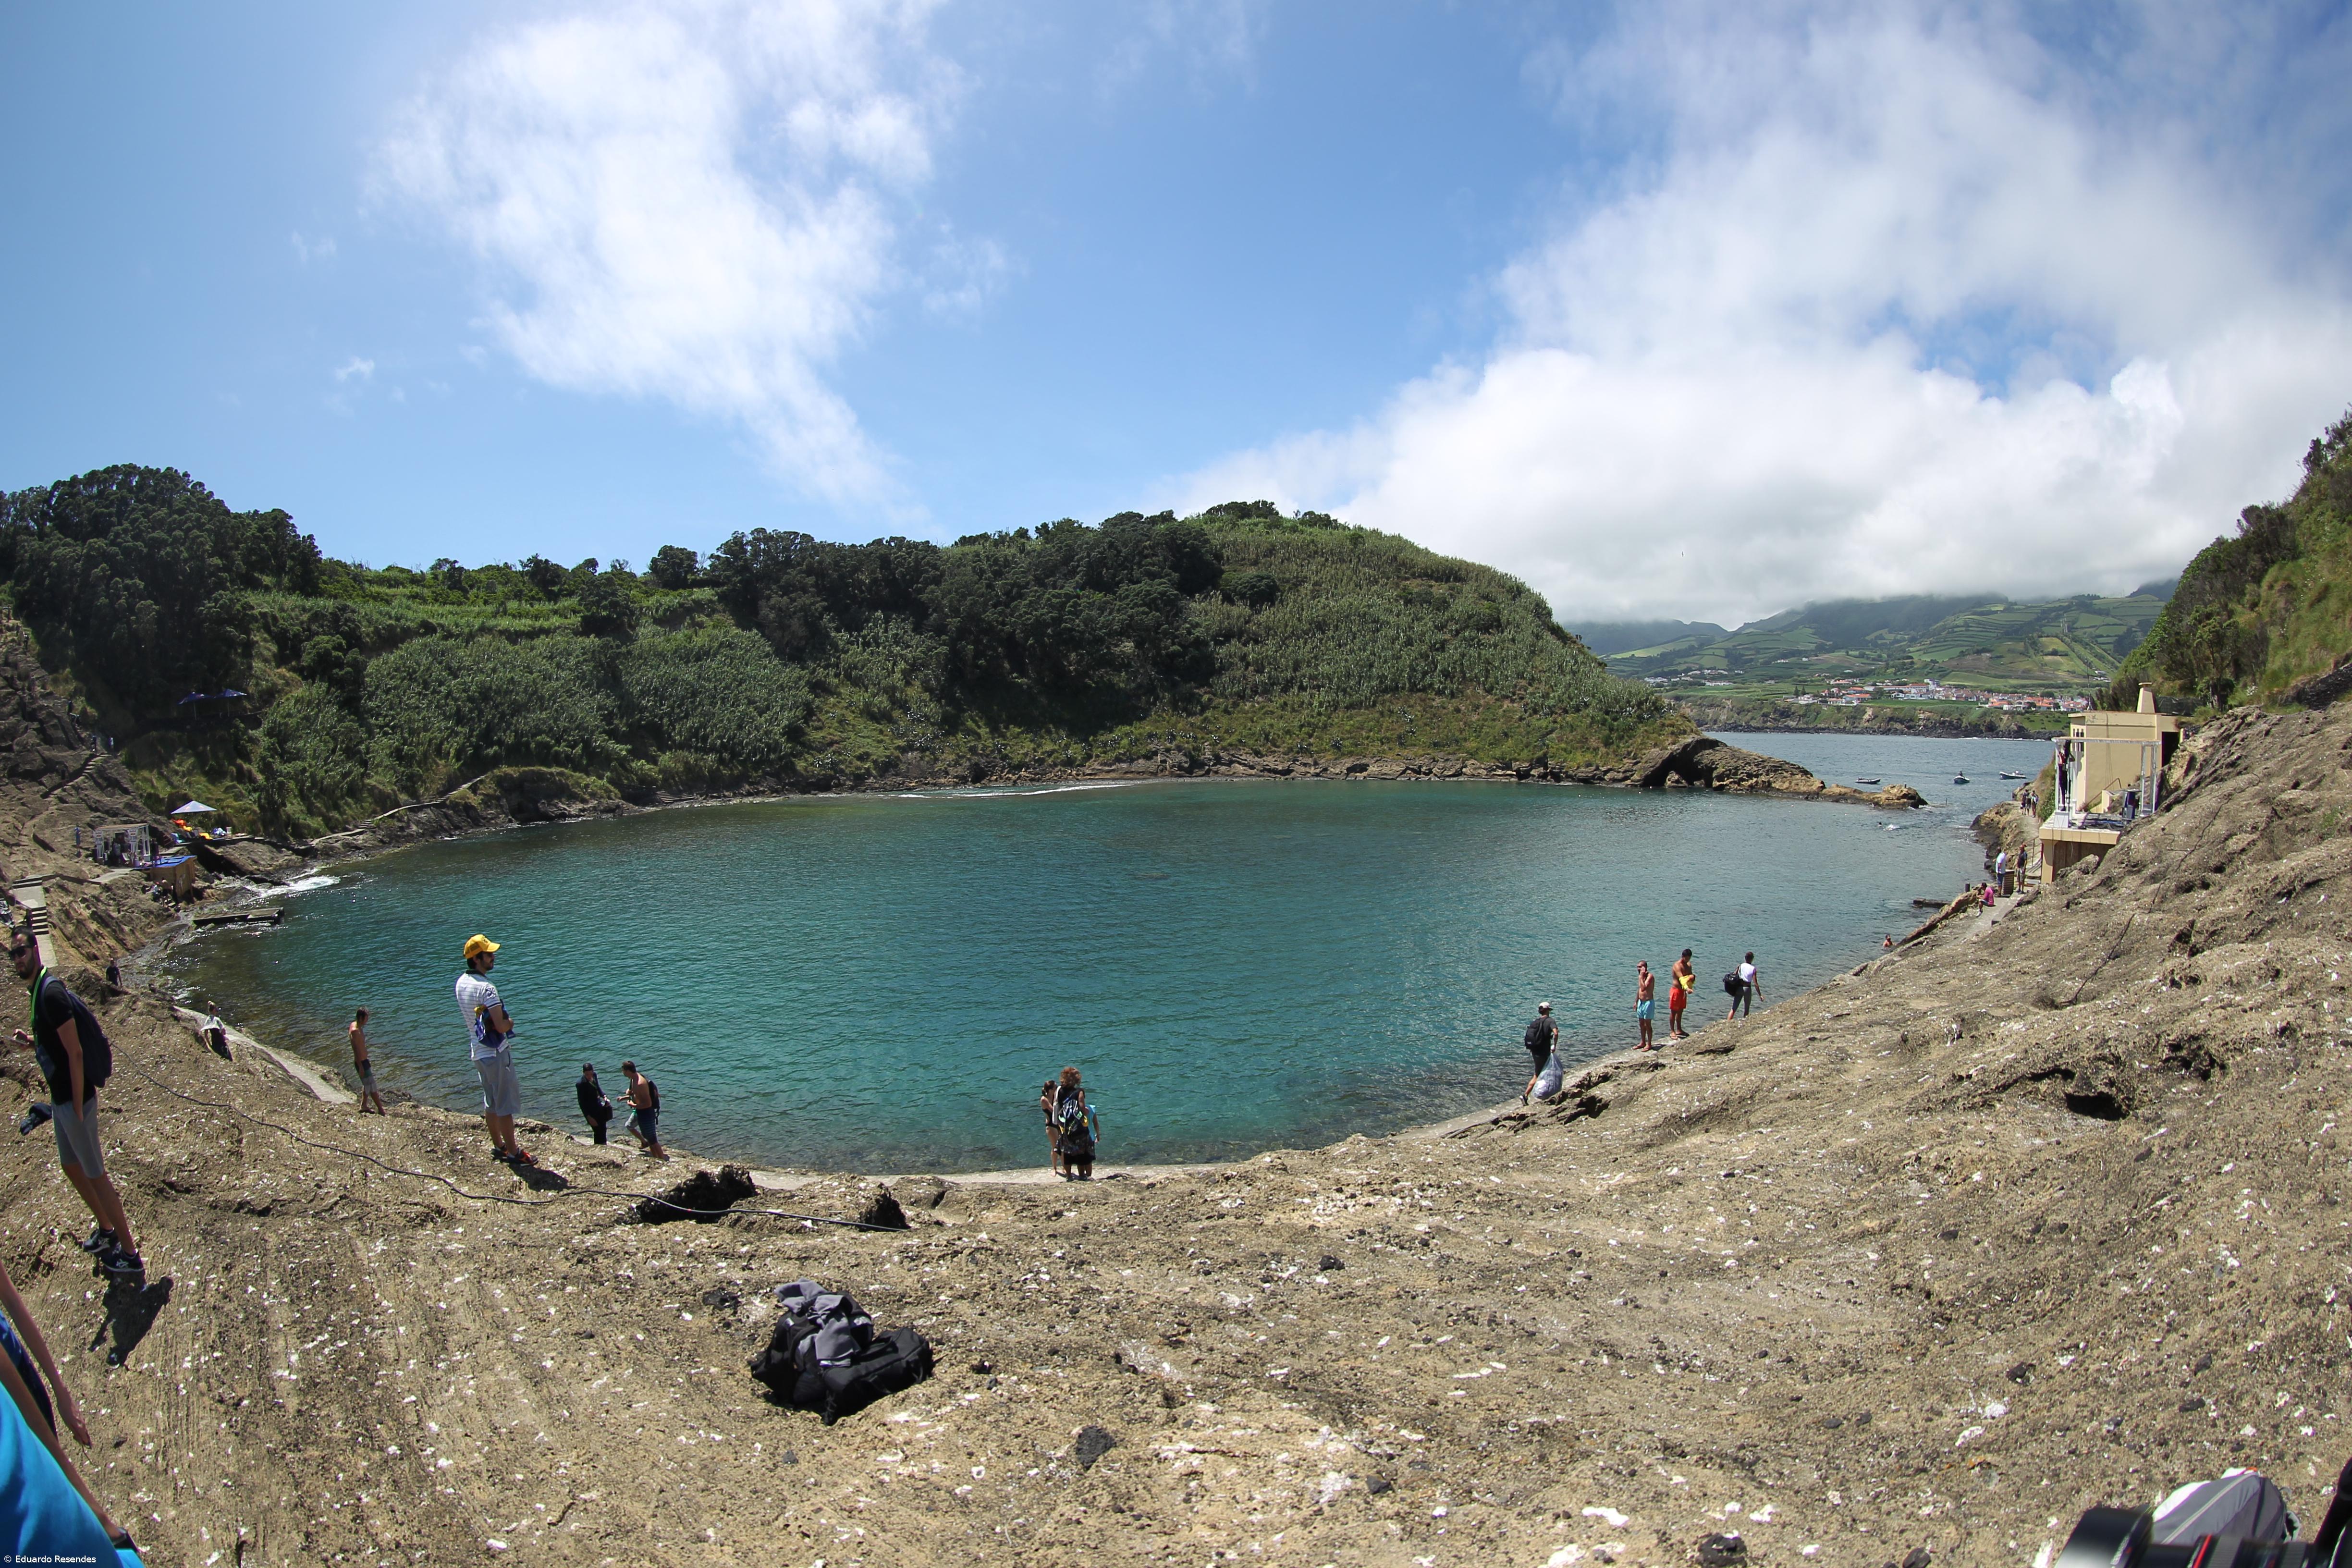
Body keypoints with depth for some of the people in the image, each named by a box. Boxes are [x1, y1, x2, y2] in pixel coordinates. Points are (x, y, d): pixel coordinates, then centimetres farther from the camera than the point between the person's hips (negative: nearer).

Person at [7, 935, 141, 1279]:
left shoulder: (51, 993, -22)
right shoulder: (40, 991, 9)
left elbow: (75, 1053, -23)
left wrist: (78, 1109, -21)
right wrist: (32, 1041, 3)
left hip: (75, 1100, -10)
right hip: (61, 1099, 10)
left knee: (96, 1176, -2)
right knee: (70, 1166, 23)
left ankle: (130, 1255, 5)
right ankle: (107, 1229, 39)